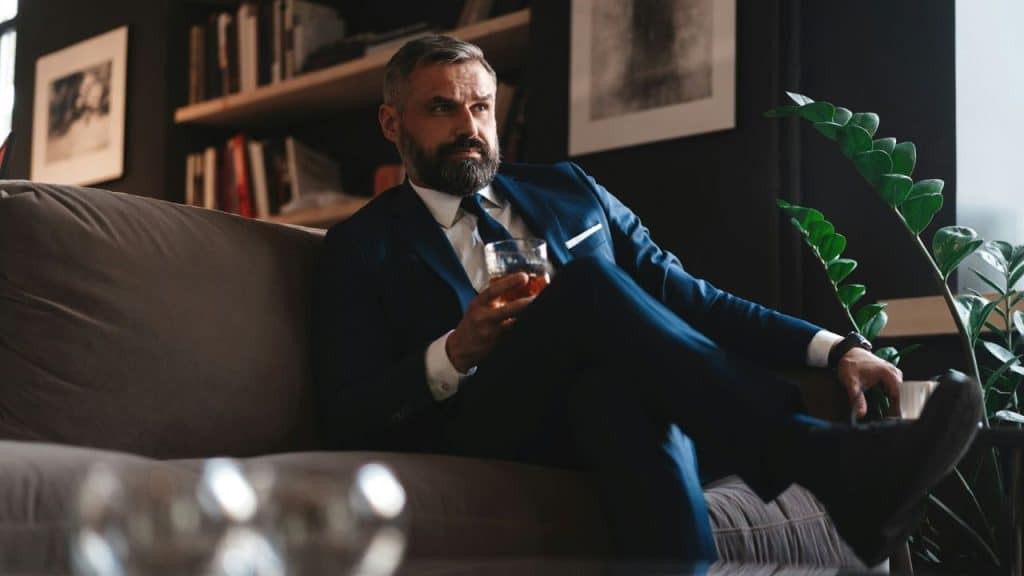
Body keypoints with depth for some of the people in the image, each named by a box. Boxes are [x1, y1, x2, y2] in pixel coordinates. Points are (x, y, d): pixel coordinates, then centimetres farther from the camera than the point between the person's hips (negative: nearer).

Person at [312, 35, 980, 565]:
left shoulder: (568, 190, 24)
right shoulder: (362, 246, 14)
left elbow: (687, 298, 17)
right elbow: (348, 421, 4)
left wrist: (831, 348, 3)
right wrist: (454, 353, -15)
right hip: (492, 429, -3)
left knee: (621, 383, -35)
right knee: (588, 281, -31)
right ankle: (829, 460, -41)